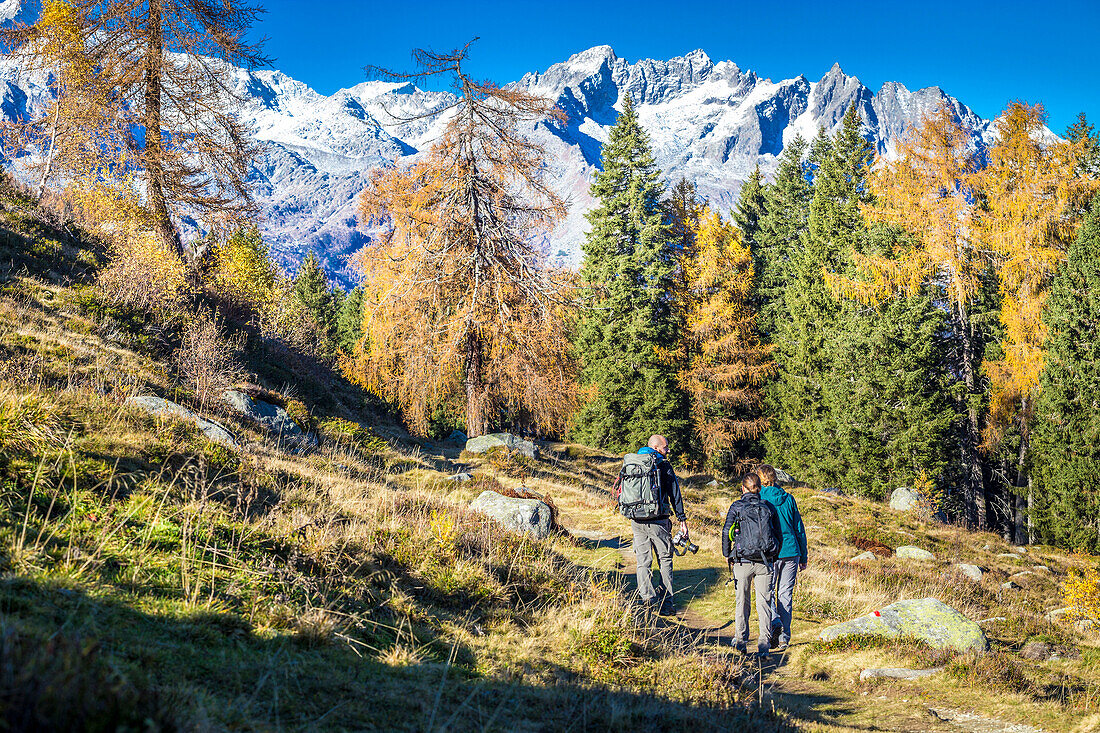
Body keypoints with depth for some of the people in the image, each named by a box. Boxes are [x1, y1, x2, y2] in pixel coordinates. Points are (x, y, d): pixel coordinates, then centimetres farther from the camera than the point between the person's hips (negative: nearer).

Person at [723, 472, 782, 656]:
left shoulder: (736, 507, -2)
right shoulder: (768, 508, 5)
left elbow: (726, 533, -3)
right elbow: (777, 534, 9)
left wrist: (727, 555, 9)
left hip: (742, 562, -1)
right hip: (765, 562, 1)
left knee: (742, 601, 12)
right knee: (764, 602, 3)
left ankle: (741, 641, 16)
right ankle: (764, 643, -5)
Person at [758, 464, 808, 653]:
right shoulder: (788, 499, 7)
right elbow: (799, 529, 10)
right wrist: (803, 556, 16)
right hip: (791, 552, 3)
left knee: (766, 593, 8)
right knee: (785, 595, 9)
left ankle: (775, 624, -16)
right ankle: (783, 638, 11)